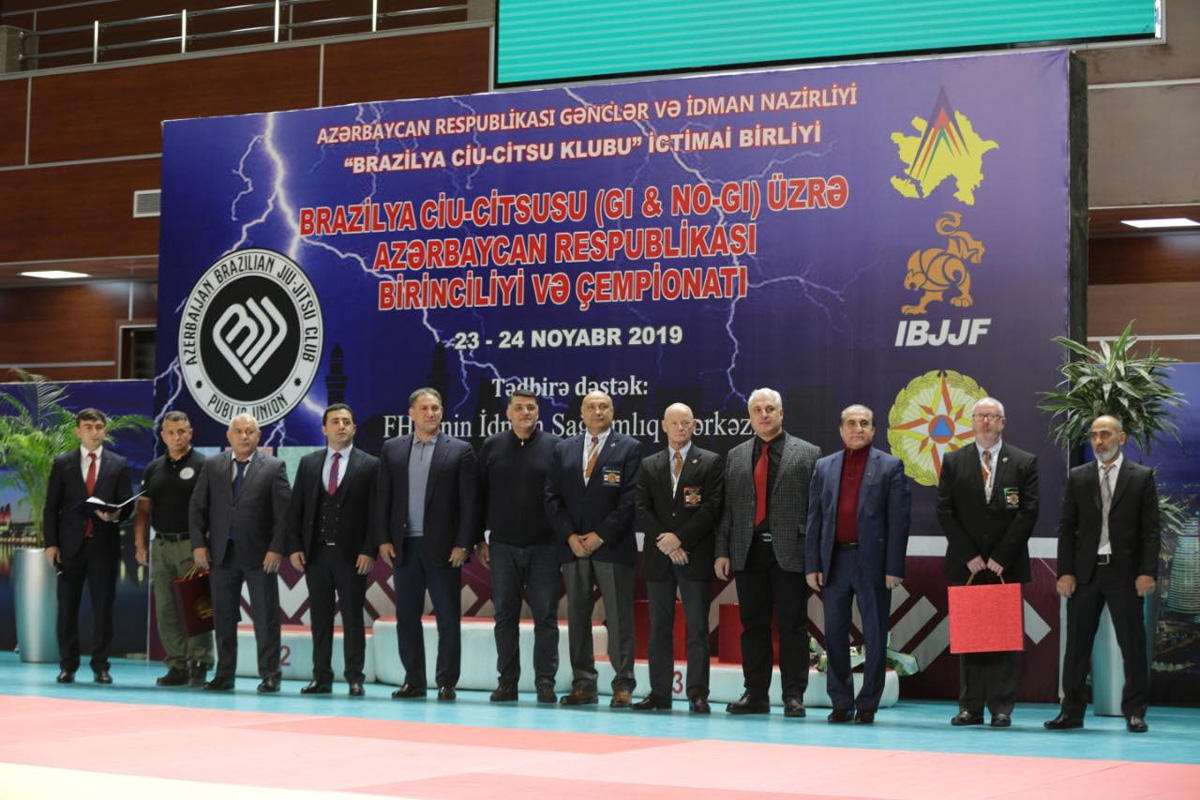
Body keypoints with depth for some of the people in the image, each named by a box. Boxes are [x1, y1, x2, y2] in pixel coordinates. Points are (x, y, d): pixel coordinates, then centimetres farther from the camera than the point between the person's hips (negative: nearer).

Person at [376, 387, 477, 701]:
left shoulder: (460, 451, 1)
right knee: (406, 616, 7)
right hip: (403, 545, 3)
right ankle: (413, 680, 15)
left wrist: (462, 545, -9)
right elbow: (382, 497, 8)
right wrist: (384, 539, 0)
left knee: (448, 618, 0)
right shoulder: (392, 449, 9)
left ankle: (446, 682, 7)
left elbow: (469, 502, -2)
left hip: (443, 547, -3)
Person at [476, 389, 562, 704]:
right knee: (505, 616, 6)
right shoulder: (492, 447, 7)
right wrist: (479, 540, 5)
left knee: (545, 616, -1)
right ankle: (507, 682, 13)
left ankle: (545, 683, 4)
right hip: (503, 546, 2)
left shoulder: (554, 446, 1)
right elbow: (480, 495, 9)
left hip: (544, 546, -2)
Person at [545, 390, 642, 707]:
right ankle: (583, 685, 10)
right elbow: (553, 497, 8)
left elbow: (629, 499, -5)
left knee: (619, 617, -3)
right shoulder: (563, 449, 13)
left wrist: (600, 536, -11)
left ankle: (623, 686, 1)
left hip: (613, 546, -4)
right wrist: (569, 536, -5)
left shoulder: (629, 448, 2)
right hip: (573, 546, 4)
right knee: (577, 616, 5)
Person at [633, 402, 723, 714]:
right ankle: (659, 693, 9)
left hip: (695, 556, -3)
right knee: (659, 628, 5)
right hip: (658, 558, 3)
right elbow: (641, 510, 5)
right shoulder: (648, 466, 13)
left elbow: (711, 507, -5)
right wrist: (665, 541, -9)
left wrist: (679, 537, -12)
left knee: (697, 627, -3)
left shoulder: (710, 463, 4)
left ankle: (698, 694, 0)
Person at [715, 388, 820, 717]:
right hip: (748, 553, 3)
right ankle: (755, 695, 13)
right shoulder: (735, 456, 14)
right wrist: (722, 551, 5)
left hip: (790, 553, -3)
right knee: (753, 626, 7)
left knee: (793, 627, 0)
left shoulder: (808, 454, 4)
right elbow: (727, 508, 12)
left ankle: (794, 697, 6)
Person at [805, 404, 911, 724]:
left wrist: (894, 568, -9)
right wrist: (812, 565, 3)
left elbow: (898, 521, -3)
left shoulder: (890, 467, 2)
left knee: (875, 638, 2)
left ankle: (868, 705, 11)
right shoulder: (824, 467, 11)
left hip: (872, 562, -3)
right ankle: (841, 703, 16)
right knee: (835, 636, 7)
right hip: (834, 561, 3)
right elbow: (814, 519, 10)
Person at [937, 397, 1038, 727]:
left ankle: (1001, 708, 2)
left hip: (1007, 564, -1)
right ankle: (970, 707, 6)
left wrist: (1001, 557, -9)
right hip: (965, 565, 1)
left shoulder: (1024, 463, 5)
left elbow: (1028, 512, -2)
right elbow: (945, 511, 3)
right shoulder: (953, 461, 8)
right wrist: (969, 556, -6)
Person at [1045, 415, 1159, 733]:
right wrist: (1065, 572, -2)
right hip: (1085, 573, 2)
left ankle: (1135, 713, 10)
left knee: (1132, 644, 1)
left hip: (1125, 573, -2)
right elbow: (1066, 528, 7)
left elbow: (1150, 530, 0)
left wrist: (1147, 572, -9)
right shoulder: (1078, 477, 9)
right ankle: (1072, 711, 11)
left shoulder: (1141, 477, 4)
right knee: (1077, 644, 5)